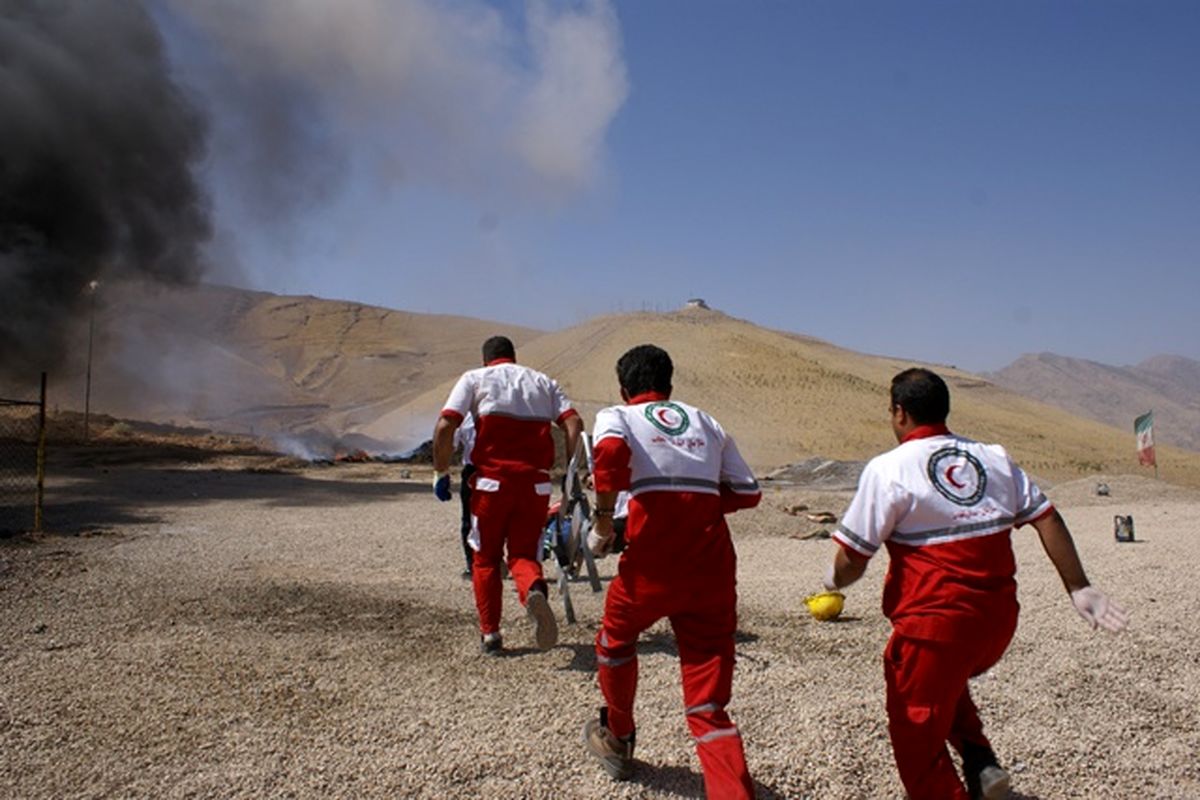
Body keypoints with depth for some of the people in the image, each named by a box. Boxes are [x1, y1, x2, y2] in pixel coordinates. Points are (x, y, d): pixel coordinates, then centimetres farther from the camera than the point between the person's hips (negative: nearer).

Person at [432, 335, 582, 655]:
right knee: (524, 554, 11)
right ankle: (535, 591, -21)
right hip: (536, 483, 2)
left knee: (485, 558, 15)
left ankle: (489, 633, 16)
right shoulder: (542, 382, 19)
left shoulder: (474, 378, 10)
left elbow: (445, 427, -4)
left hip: (492, 481, -2)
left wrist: (441, 473, 3)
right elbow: (574, 423, 4)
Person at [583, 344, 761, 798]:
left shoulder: (616, 416, 9)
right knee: (708, 705, 9)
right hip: (713, 568, 3)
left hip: (654, 561, -3)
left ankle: (618, 741, 47)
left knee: (616, 640, 30)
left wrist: (603, 522, -5)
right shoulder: (706, 422, 20)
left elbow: (610, 453, -16)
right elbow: (747, 493, 16)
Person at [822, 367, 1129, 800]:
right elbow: (1047, 518, 4)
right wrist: (1078, 588, 9)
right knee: (947, 683, 33)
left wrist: (835, 579, 10)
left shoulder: (888, 468, -10)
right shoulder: (993, 457, 7)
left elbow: (851, 559, -11)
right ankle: (980, 761, 18)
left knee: (918, 736, 11)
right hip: (999, 618, 7)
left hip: (934, 624, -6)